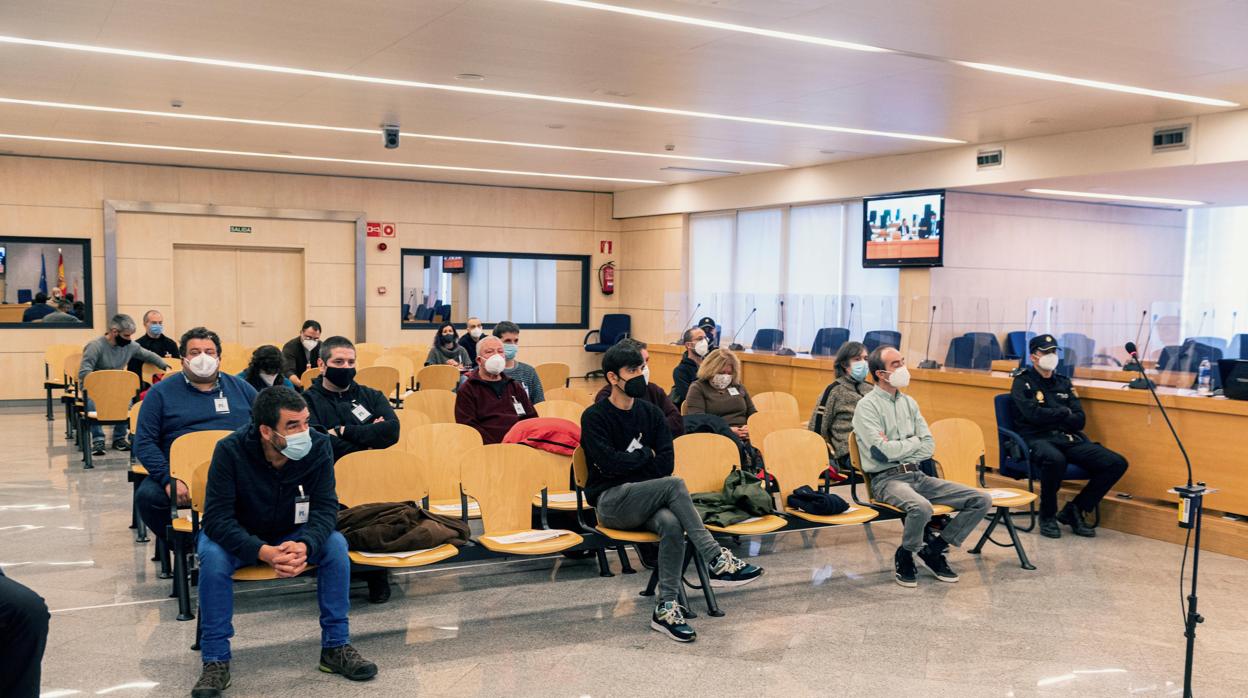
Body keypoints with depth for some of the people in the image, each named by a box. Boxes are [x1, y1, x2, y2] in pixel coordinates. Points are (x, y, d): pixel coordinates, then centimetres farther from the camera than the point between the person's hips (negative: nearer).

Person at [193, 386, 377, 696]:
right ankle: (215, 660, -19)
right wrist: (263, 551, -44)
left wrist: (306, 545, -42)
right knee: (212, 555, -33)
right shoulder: (230, 450, -27)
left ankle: (336, 646, -11)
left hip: (290, 534, 2)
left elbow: (325, 506, -20)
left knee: (335, 544, -25)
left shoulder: (318, 445, -21)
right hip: (238, 538, -2)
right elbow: (216, 518, -28)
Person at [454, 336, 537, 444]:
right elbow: (468, 427, -1)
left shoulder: (515, 387, 27)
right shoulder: (467, 390, 11)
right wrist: (499, 446, -13)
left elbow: (531, 418, 23)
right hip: (491, 446, -4)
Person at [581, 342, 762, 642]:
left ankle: (665, 607, -31)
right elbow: (609, 463, -15)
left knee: (672, 524, -33)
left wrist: (629, 463, -7)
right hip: (610, 502, -4)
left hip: (644, 500, 4)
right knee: (674, 485, -31)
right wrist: (646, 455, -3)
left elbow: (667, 463, 2)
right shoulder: (594, 417, -2)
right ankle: (716, 561, -30)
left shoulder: (651, 413, 12)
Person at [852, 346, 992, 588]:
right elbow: (883, 451, -17)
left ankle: (934, 548, 7)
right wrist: (914, 442, 0)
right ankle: (904, 555, -8)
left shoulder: (909, 402, 15)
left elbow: (929, 446, 8)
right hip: (887, 479, -7)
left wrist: (897, 448, -8)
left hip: (917, 475, 7)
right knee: (921, 508, -38)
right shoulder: (867, 406, -6)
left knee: (982, 500, -4)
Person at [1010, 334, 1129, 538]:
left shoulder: (1063, 383, 21)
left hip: (1069, 439, 6)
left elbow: (1080, 420, 10)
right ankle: (1047, 515, -14)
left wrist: (1049, 416, -6)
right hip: (1038, 439, -6)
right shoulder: (1023, 382, 5)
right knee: (1054, 459, -41)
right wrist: (1064, 413, 2)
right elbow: (1033, 415, -12)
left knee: (1117, 463, -13)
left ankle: (1074, 510, 1)